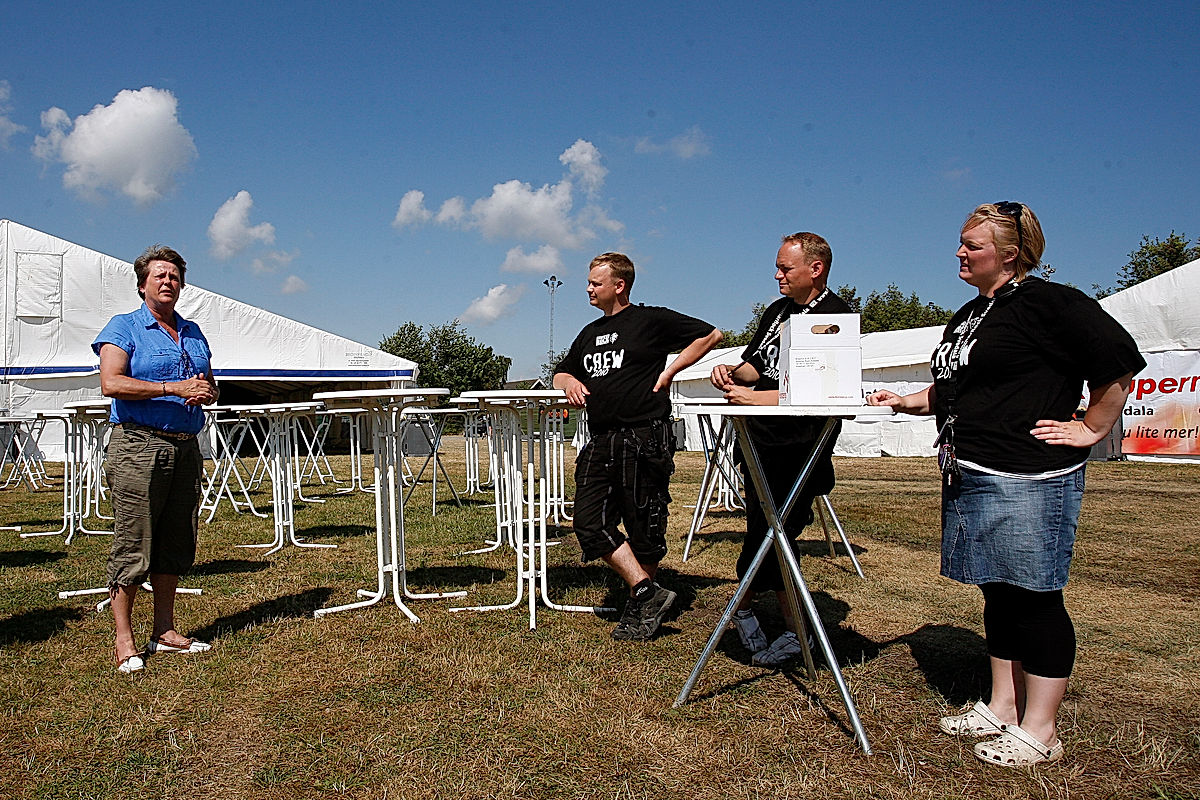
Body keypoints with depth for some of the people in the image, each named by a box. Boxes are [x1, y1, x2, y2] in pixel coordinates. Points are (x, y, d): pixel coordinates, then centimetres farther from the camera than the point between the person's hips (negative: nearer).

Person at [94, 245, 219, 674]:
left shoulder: (193, 333, 19)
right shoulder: (123, 327, 2)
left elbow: (210, 387, 23)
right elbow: (111, 383, -12)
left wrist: (205, 391, -2)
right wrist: (174, 388, -18)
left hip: (186, 447, 6)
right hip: (138, 445, -6)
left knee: (177, 543, 10)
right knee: (132, 545, -4)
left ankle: (164, 630, 20)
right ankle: (124, 642, 5)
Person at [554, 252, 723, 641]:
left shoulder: (652, 319, 1)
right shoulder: (590, 333, 22)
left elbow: (711, 335, 3)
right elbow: (560, 373, 33)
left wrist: (669, 371, -1)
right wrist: (570, 381, 9)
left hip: (645, 438, -7)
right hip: (601, 441, 7)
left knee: (644, 528, 0)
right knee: (590, 524, -7)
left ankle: (639, 608, 15)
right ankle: (648, 593, -4)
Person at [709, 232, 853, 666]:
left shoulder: (836, 317, -9)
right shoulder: (778, 310, 16)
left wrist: (754, 397, -24)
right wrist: (732, 371, 0)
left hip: (797, 447, -7)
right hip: (760, 438, 7)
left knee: (766, 534, -4)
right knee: (771, 536, 9)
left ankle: (742, 606, 19)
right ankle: (794, 630, 21)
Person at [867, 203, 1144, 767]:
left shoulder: (1049, 303, -9)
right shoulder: (970, 314, 18)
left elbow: (1119, 362, -11)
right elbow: (951, 391, 27)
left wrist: (1090, 430, -8)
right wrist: (904, 401, 13)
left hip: (1028, 480, -9)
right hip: (968, 476, 9)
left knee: (1034, 598, -1)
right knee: (998, 594, 15)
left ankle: (1039, 731, 11)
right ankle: (1001, 709, 27)